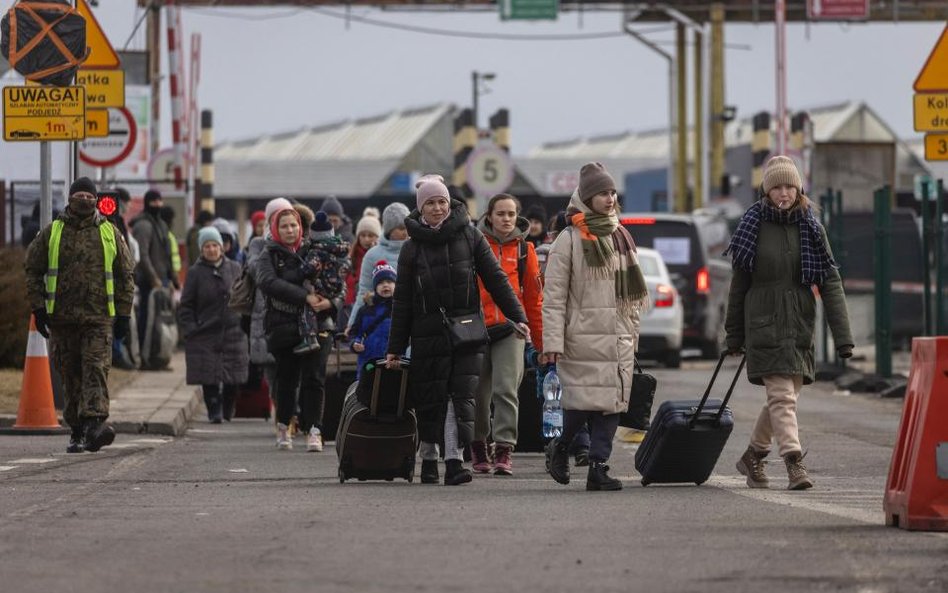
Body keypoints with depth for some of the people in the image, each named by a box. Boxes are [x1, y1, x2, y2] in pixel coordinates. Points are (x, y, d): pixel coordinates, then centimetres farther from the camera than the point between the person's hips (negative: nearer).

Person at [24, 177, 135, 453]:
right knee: (70, 374, 5)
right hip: (62, 317, 1)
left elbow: (125, 275, 12)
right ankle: (76, 430, 12)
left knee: (96, 368, -15)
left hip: (98, 317, -1)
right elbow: (32, 269, 9)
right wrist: (38, 307, 0)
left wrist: (123, 314, 6)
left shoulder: (109, 233, 8)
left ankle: (95, 422, -26)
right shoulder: (52, 233, 8)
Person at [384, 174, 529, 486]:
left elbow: (496, 279, 6)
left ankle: (454, 461, -15)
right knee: (431, 399, 3)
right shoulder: (412, 248, 5)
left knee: (461, 395, -10)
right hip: (428, 335, 0)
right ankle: (429, 460, 19)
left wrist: (517, 317, -2)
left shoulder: (469, 236, 5)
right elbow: (402, 301, 8)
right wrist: (395, 349, 7)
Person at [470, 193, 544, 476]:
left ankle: (504, 451, -10)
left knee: (506, 389, -11)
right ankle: (478, 447, 23)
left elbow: (534, 297, 11)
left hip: (510, 329, 0)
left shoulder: (524, 249, 7)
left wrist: (541, 339, 12)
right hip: (477, 327, 0)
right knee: (479, 394, 7)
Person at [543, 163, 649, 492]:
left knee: (611, 403, 0)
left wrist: (633, 333, 19)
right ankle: (560, 447, 16)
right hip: (583, 337, -6)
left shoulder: (621, 237, 17)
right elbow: (554, 294, -6)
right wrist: (553, 340, -12)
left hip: (618, 338, 6)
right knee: (584, 401, -10)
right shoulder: (570, 239, -3)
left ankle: (598, 467, 1)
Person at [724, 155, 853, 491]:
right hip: (764, 324, -3)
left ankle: (753, 457, 29)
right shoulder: (753, 227, 0)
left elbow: (830, 283, -1)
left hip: (800, 325, 3)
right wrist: (734, 335, 5)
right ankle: (794, 464, -16)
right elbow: (739, 283, 5)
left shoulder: (811, 229, 3)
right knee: (782, 396, -12)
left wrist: (842, 335, -9)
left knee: (784, 397, 11)